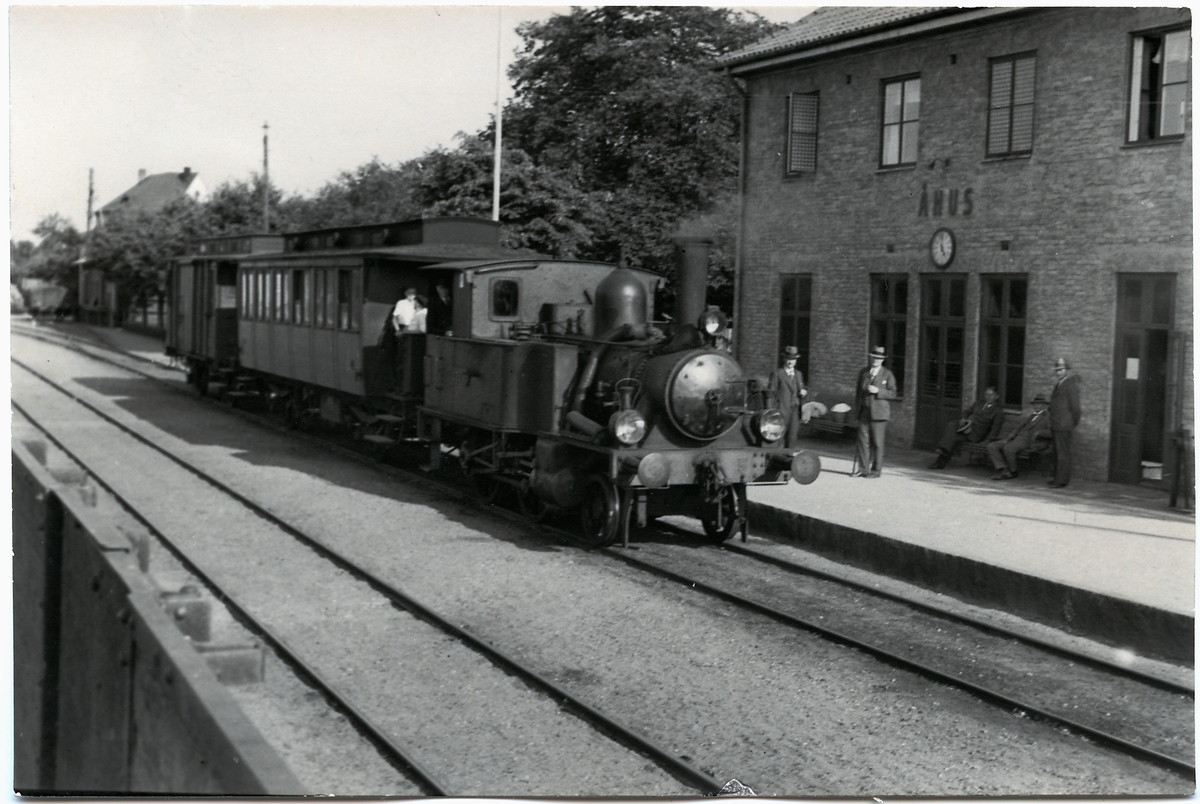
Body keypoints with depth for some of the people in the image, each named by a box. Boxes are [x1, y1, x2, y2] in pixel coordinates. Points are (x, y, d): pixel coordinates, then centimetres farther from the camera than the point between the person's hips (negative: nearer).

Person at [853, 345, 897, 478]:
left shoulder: (888, 375, 3)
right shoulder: (863, 372, 15)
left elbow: (892, 393, -1)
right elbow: (858, 390, 21)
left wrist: (878, 391, -15)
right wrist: (857, 406, 12)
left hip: (879, 413, -3)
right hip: (864, 412, 3)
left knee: (877, 442, -1)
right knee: (863, 441, -2)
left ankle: (876, 470, 6)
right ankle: (862, 469, 1)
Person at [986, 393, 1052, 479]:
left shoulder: (1047, 418, 10)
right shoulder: (1028, 417, 31)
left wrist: (1039, 433, -21)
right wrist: (1007, 439, 4)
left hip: (1028, 442, -7)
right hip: (1016, 439, 7)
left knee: (1008, 448, -35)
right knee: (991, 446, -13)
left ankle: (1013, 472, -14)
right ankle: (1003, 470, -25)